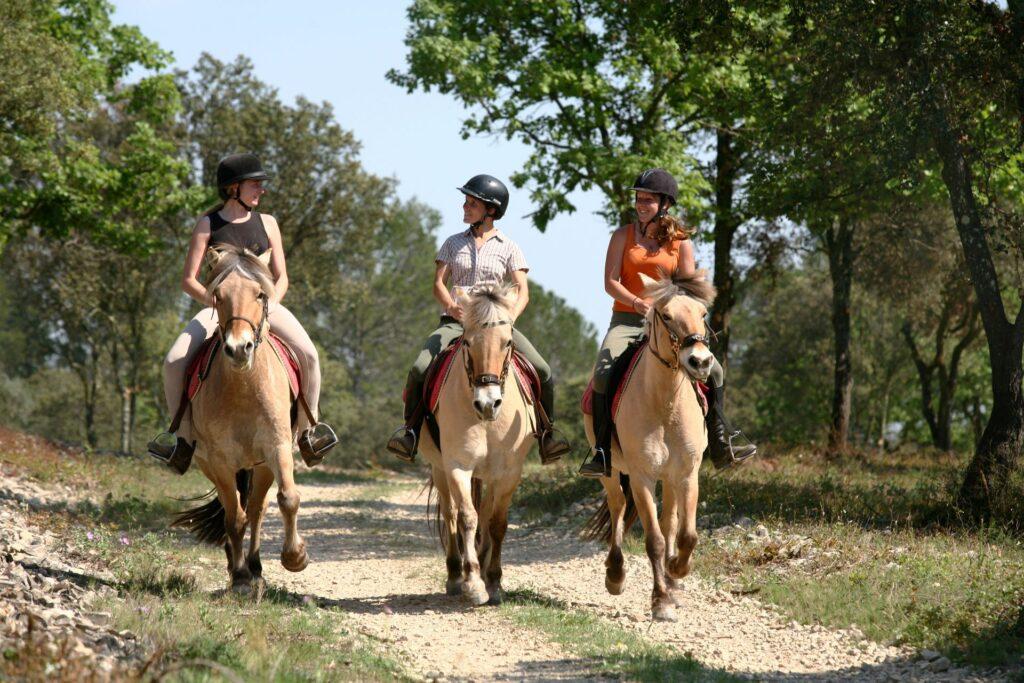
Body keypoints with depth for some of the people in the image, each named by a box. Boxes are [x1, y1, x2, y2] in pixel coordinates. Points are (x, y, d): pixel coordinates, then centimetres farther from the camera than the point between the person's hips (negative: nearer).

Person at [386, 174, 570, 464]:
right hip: (456, 321, 1)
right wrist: (451, 307, -19)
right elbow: (439, 283, 4)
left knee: (542, 371, -19)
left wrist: (509, 317, -23)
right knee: (420, 369, -25)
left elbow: (522, 291, -2)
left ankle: (546, 431, -2)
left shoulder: (508, 248, 7)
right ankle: (411, 429, -9)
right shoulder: (454, 243, 12)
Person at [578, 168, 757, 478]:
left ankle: (720, 447, 3)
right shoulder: (623, 236, 3)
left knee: (713, 372, -9)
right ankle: (602, 453, -20)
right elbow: (611, 282, -5)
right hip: (627, 321, -2)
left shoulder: (680, 241, 5)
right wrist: (637, 302, -22)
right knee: (604, 373, -26)